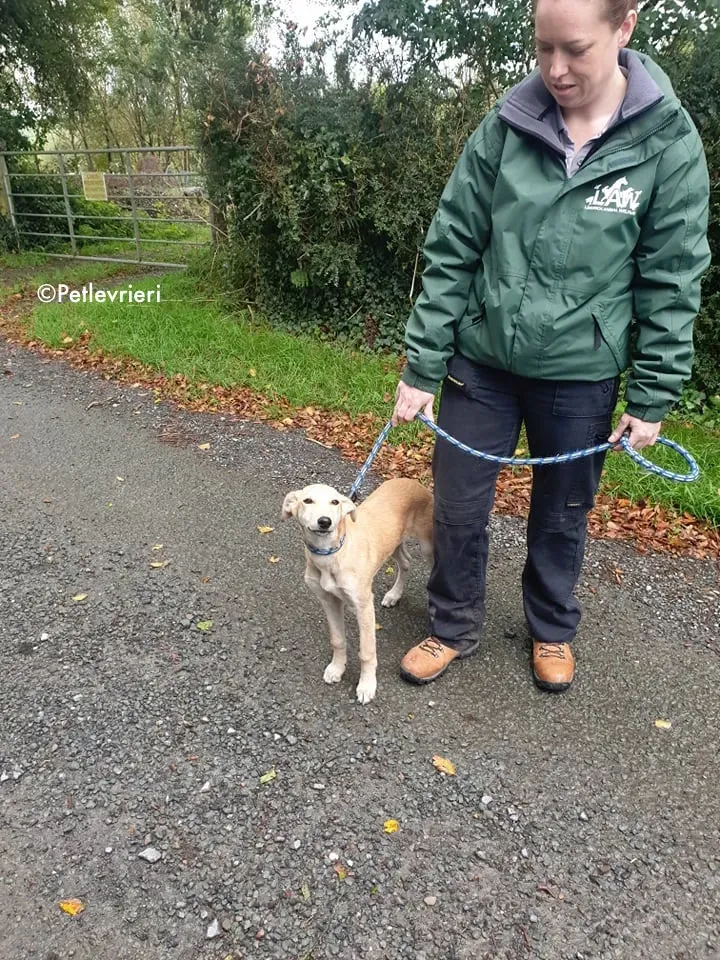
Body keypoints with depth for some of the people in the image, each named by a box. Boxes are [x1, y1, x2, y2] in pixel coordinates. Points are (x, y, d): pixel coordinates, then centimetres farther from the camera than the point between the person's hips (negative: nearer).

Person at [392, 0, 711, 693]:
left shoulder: (668, 143, -7)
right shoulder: (504, 128, -4)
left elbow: (670, 283, -4)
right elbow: (451, 252, -3)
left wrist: (651, 398, -5)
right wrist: (422, 366, -5)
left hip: (581, 374, -1)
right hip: (481, 360, 1)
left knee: (562, 514, 15)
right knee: (457, 507, 8)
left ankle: (553, 630, 42)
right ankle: (454, 628, 34)